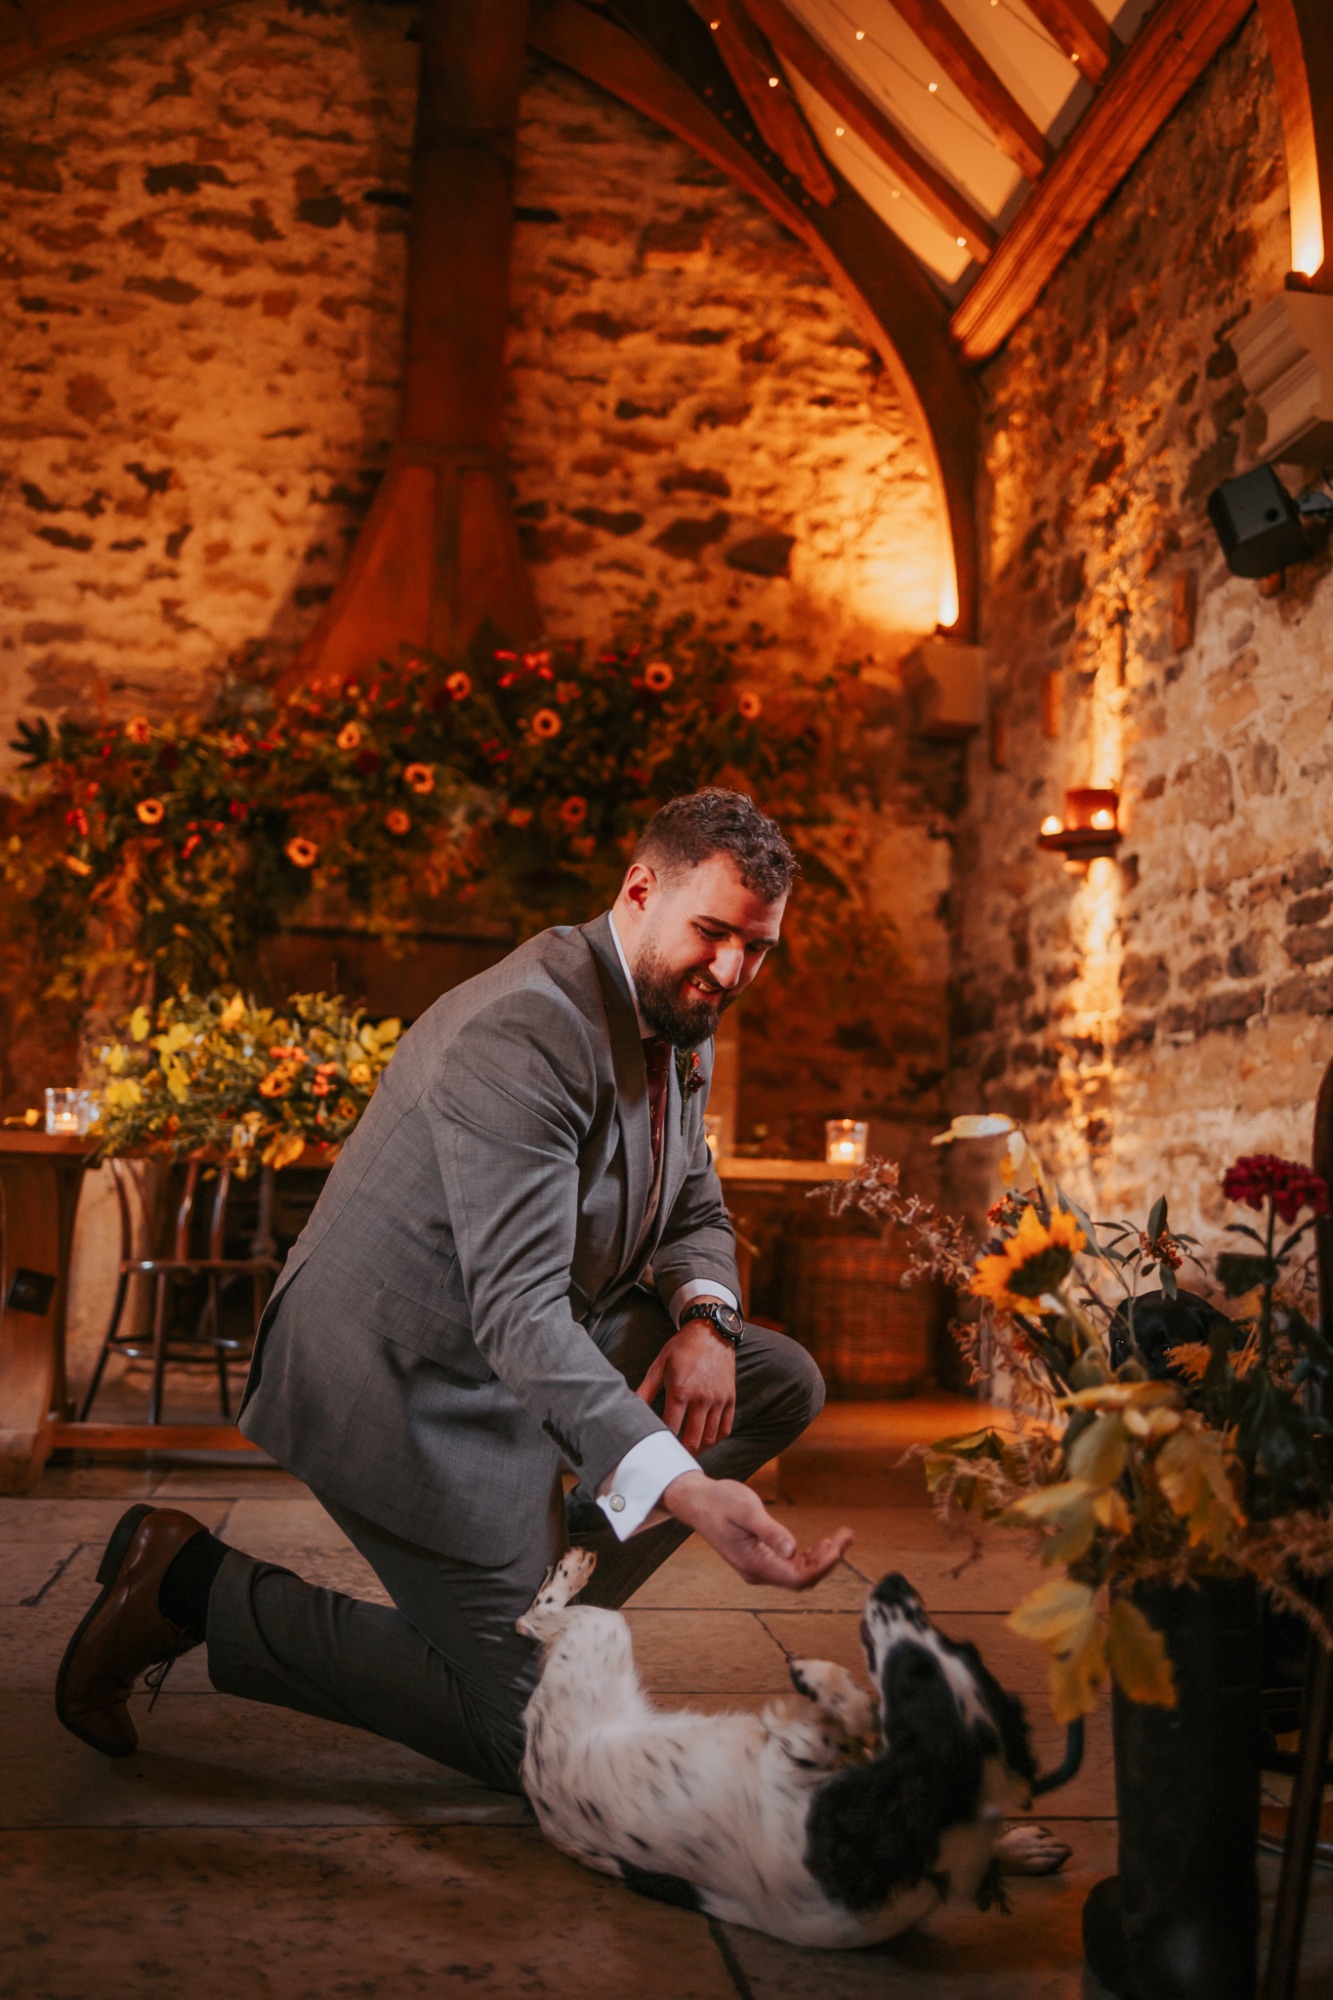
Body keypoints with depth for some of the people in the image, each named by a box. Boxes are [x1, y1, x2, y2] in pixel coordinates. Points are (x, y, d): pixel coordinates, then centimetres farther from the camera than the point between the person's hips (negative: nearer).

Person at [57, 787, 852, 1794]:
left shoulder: (680, 1022, 3)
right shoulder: (524, 1029, -28)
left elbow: (696, 1212, 13)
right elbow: (517, 1309, -35)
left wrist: (704, 1319, -11)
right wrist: (686, 1491, -45)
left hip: (543, 1348, 9)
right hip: (411, 1382, -9)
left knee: (783, 1381, 5)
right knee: (531, 1736, -6)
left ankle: (548, 1594, 10)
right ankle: (196, 1585, 2)